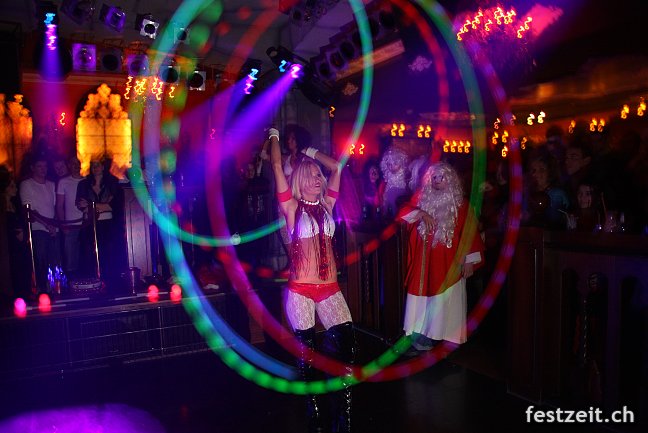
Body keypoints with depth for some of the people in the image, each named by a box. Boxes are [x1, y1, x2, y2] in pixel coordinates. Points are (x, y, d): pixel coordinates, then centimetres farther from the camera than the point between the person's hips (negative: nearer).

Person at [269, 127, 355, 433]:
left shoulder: (326, 204, 10)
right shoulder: (292, 207, 0)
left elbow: (336, 166, 16)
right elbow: (276, 165, -5)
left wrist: (308, 151, 21)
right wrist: (274, 135, 7)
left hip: (330, 289, 3)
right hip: (300, 291, -3)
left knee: (345, 345, -7)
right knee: (306, 350, 6)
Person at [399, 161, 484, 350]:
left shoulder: (459, 203, 0)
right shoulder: (422, 198, 9)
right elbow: (403, 211, 0)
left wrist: (469, 259, -8)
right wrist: (421, 213, -16)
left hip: (448, 261, -2)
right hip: (424, 260, 2)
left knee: (444, 298, -1)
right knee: (422, 294, 3)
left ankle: (441, 334, 10)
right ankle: (421, 333, 13)